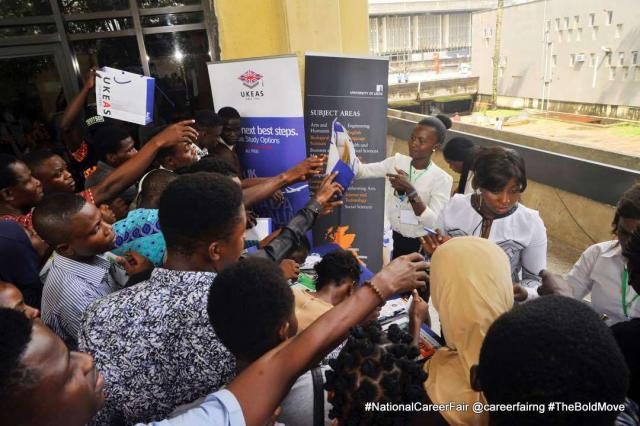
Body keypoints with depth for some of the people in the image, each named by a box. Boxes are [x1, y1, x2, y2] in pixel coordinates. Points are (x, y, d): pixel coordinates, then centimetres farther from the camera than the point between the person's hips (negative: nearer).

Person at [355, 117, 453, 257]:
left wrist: (410, 190, -30)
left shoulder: (442, 179, -14)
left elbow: (433, 222, -23)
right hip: (392, 238, 3)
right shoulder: (397, 161, -2)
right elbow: (361, 171, -9)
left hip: (419, 245, -3)